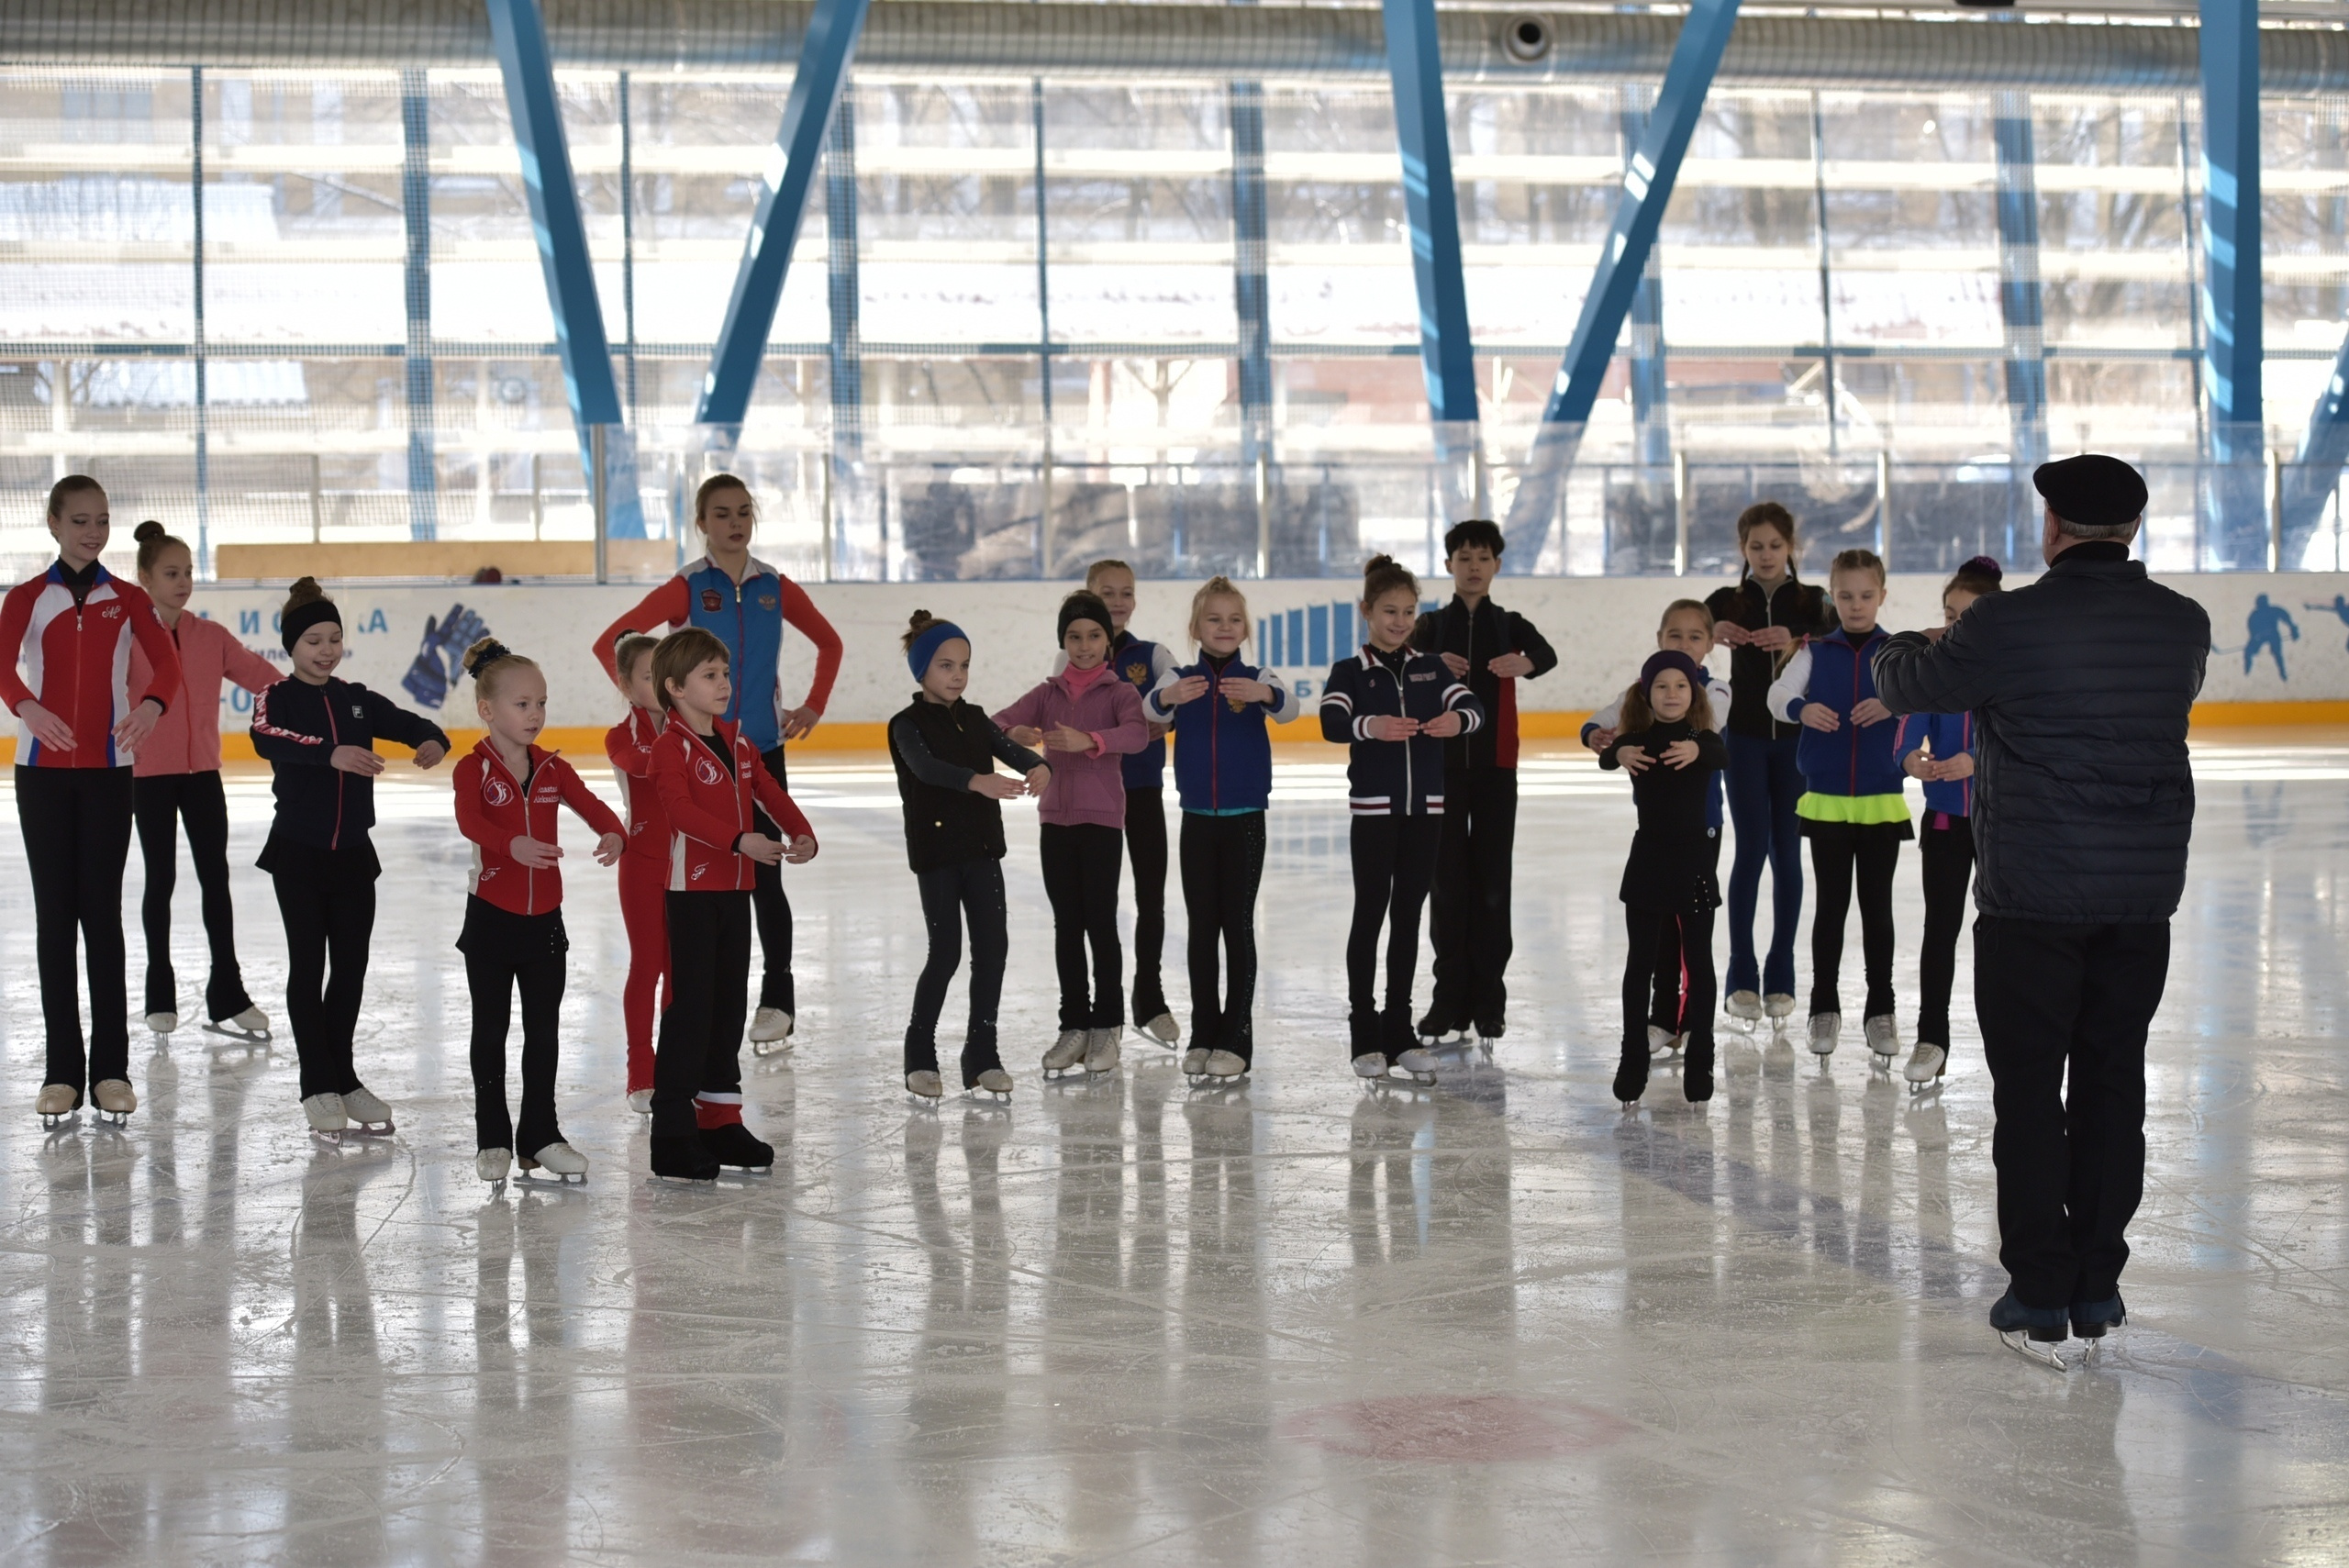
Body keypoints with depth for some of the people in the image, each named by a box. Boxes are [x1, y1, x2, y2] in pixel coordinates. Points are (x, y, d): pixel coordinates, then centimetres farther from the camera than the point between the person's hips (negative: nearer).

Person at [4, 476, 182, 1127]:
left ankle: (112, 1068, 2)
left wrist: (153, 703, -32)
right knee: (54, 914, 3)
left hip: (109, 769, 0)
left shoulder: (128, 599, 6)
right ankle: (62, 1069, 7)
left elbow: (167, 662, -9)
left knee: (102, 913, 0)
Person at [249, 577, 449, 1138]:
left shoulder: (357, 700, 9)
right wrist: (331, 753, -45)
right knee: (308, 965, 2)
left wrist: (431, 741, -24)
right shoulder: (277, 698, -6)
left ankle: (344, 1079, 22)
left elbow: (410, 723, 2)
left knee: (351, 966, 9)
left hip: (353, 853, 4)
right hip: (298, 852, -4)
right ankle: (318, 1086, 10)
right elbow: (267, 738, -28)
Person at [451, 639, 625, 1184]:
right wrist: (515, 844, -46)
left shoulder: (552, 769, 5)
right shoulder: (474, 768, -9)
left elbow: (592, 806, -6)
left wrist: (613, 835, -29)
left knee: (544, 1033, 9)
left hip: (544, 919, 4)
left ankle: (540, 1135, 18)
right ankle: (493, 1139, 15)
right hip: (490, 919, -4)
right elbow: (469, 820, -27)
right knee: (490, 1031, 6)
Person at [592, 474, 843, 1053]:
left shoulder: (775, 588, 3)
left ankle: (777, 1000, 10)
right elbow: (609, 643, -6)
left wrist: (813, 707, 8)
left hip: (763, 749, 1)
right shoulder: (687, 589, -5)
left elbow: (829, 642, 17)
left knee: (764, 876, 1)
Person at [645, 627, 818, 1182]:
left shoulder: (737, 741, 14)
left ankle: (720, 1119, 24)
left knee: (729, 1005, 14)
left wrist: (802, 834, -12)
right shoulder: (671, 746, -11)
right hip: (692, 891, -8)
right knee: (690, 1007, -7)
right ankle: (672, 1134, -4)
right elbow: (681, 810, -26)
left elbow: (770, 792, 8)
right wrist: (741, 839, -38)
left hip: (735, 891, 8)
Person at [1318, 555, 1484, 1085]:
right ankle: (1364, 1034, 6)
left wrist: (1458, 718, -29)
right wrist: (1371, 726, -40)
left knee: (1408, 916, 8)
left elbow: (1473, 706, -5)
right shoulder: (1350, 672, -2)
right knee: (1370, 915, 0)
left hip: (1425, 807, 4)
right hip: (1373, 807, -3)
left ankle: (1399, 1030, 15)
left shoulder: (1430, 667, 9)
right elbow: (1331, 723, -19)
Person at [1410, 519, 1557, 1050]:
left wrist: (1524, 663, -39)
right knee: (1448, 881, 2)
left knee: (1492, 881, 1)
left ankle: (1489, 1000, 7)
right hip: (1442, 764, 0)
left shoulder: (1510, 625, 7)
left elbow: (1546, 655, -15)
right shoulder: (1432, 625, 8)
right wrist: (1433, 665, -35)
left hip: (1495, 767, 0)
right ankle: (1450, 999, 7)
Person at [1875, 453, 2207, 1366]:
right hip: (2143, 896, 4)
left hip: (2030, 897, -4)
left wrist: (1904, 648, 26)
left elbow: (1904, 686, 1)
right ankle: (2098, 1291, 17)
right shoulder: (2183, 626, 1)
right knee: (2113, 1084, 11)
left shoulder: (2005, 625, -13)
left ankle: (2040, 1298, 6)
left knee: (2029, 1091, 4)